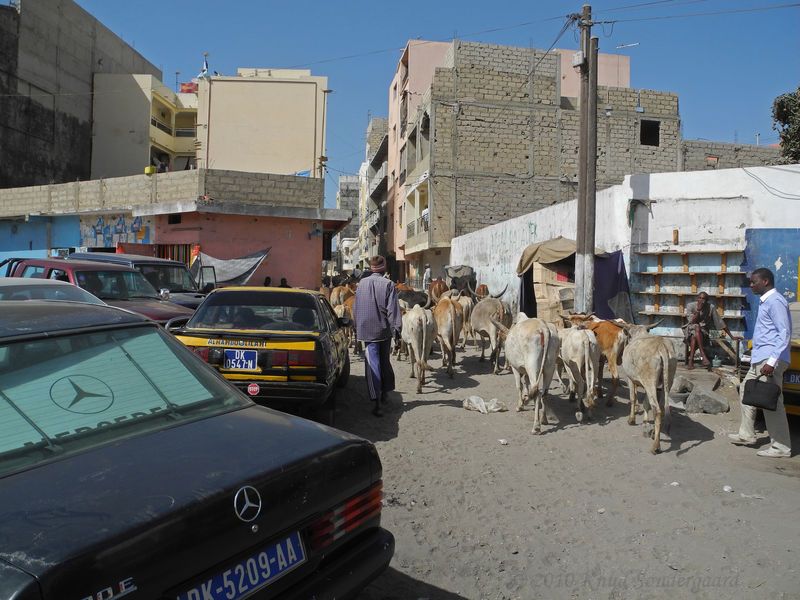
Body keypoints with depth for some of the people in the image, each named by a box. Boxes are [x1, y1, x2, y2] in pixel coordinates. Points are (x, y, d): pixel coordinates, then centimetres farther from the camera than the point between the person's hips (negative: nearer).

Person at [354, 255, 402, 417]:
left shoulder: (362, 284, 2)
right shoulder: (388, 284, -6)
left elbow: (356, 308, 9)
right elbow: (393, 309, -10)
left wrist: (357, 329, 18)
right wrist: (396, 330, -7)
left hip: (367, 330, 0)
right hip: (385, 329, 0)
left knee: (372, 365, -2)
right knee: (385, 362, 19)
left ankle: (377, 402, -10)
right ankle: (384, 393, 34)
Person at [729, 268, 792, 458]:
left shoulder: (775, 301, -14)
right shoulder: (765, 301, 17)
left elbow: (785, 333, -21)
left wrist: (772, 362, -26)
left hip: (770, 360, -11)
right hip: (760, 358, 11)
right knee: (747, 391, 17)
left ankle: (781, 448, 4)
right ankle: (747, 435, 26)